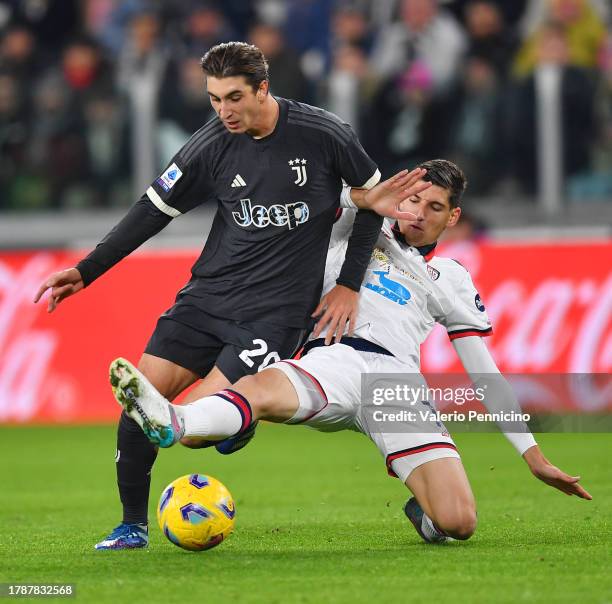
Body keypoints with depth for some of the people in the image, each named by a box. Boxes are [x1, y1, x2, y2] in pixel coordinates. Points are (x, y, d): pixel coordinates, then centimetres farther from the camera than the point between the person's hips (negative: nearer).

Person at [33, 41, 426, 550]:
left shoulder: (324, 135, -10)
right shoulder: (212, 145, -3)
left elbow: (374, 198, 5)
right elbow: (155, 210, 6)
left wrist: (350, 284, 4)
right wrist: (85, 273, 2)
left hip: (277, 311, -4)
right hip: (209, 294, 4)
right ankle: (133, 527, 6)